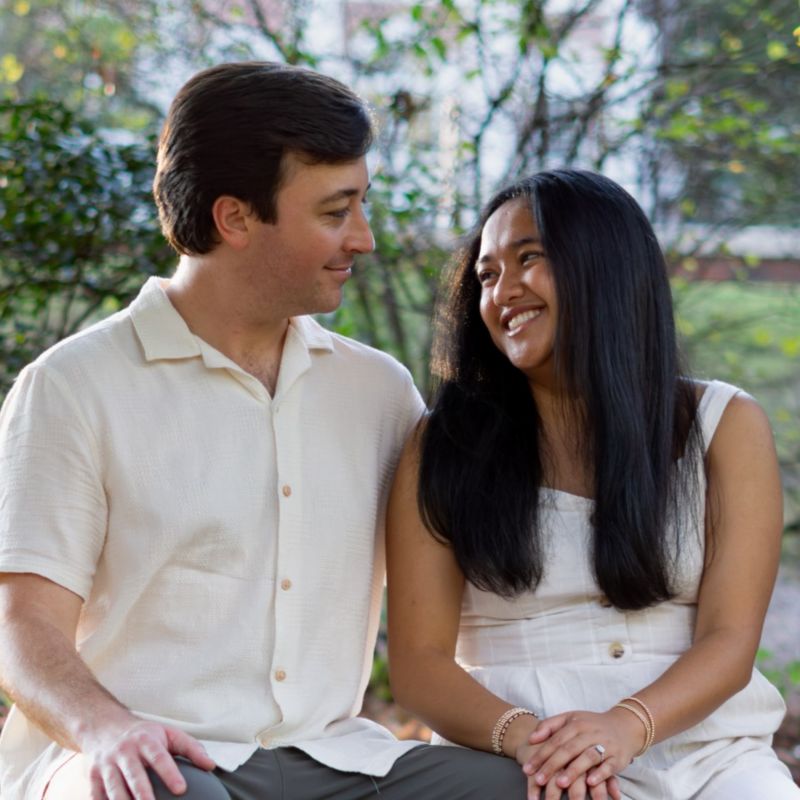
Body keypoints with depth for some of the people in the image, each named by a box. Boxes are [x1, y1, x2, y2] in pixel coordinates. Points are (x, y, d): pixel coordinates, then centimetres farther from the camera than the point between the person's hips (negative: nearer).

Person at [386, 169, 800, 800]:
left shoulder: (725, 427, 9)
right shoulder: (447, 446, 7)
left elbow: (730, 642, 1)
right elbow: (419, 662, 2)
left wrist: (628, 725, -19)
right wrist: (522, 735, -19)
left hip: (705, 748, 1)